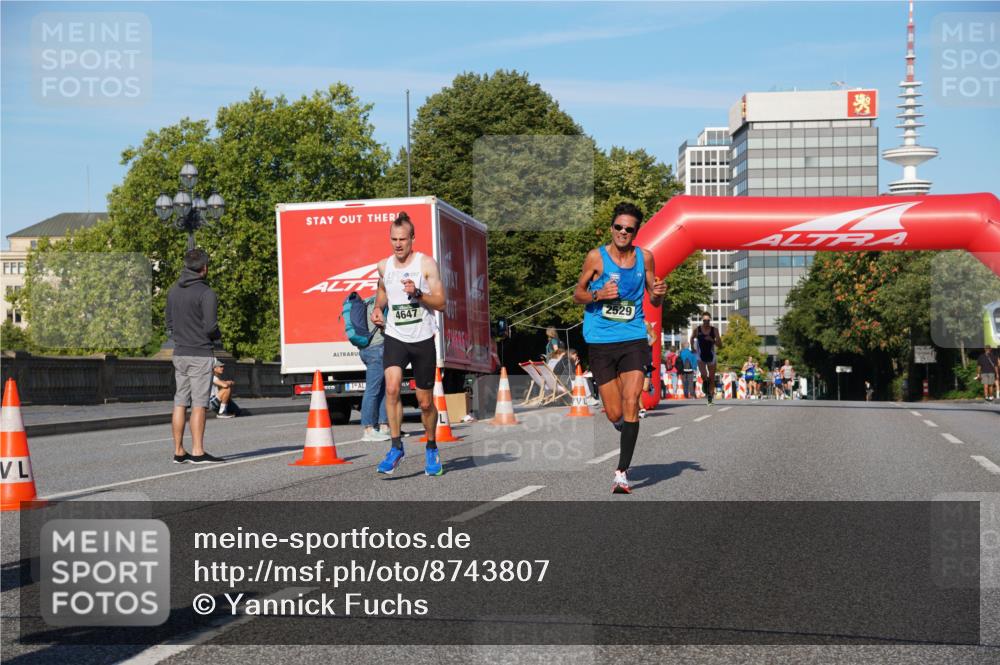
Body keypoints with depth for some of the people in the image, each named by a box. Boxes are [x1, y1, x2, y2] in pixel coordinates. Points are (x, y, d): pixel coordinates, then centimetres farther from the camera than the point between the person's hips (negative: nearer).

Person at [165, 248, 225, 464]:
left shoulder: (173, 291, 10)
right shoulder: (206, 293, -13)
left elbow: (169, 324, 13)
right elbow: (210, 327, -15)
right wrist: (218, 336, 4)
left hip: (180, 353, 7)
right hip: (200, 354, -7)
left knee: (180, 402, 8)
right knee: (199, 404, -5)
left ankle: (179, 451, 10)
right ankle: (197, 452, -6)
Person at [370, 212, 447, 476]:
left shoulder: (426, 263, -5)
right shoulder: (384, 266, 6)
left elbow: (440, 303, -8)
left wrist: (418, 293, -24)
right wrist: (377, 309, 8)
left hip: (422, 339, -2)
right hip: (395, 337, 2)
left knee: (425, 402, 6)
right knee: (392, 388, -23)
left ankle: (431, 449, 29)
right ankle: (396, 446, -14)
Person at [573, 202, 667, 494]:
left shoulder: (644, 257, 5)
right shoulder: (596, 257, -2)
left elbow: (654, 301, 15)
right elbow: (577, 294, 6)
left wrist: (658, 294, -8)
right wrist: (598, 295, -15)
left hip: (633, 339, 1)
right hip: (601, 341, -1)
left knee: (631, 403, -16)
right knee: (615, 415, 1)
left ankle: (622, 473, -15)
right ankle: (625, 427, 39)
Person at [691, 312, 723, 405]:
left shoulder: (714, 330, -7)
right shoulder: (697, 330, -7)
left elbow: (720, 345, -9)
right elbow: (692, 338, 16)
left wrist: (712, 340, -24)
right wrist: (692, 347, 8)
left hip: (711, 356, 1)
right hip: (701, 357, -1)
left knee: (711, 378, 5)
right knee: (704, 375, -21)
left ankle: (710, 397, 16)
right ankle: (706, 390, 9)